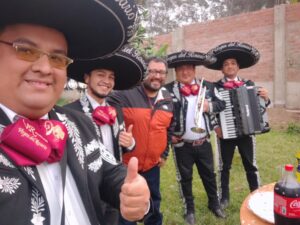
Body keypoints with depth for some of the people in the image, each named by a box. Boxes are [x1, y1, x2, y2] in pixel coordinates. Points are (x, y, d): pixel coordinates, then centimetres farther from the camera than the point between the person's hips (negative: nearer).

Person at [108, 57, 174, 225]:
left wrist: (165, 153, 11)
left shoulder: (167, 100, 3)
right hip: (125, 164, -4)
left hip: (152, 164, 5)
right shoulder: (125, 94, -17)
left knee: (153, 204, 24)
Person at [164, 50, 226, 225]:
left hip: (204, 143, 3)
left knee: (209, 175, 19)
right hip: (181, 145, -2)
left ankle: (214, 203, 43)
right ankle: (189, 209, 35)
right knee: (185, 178, 14)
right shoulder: (168, 90, -10)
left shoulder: (207, 86, 2)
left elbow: (222, 103, 9)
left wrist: (210, 106, -12)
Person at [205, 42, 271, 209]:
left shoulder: (249, 84, 4)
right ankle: (224, 197, 29)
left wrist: (265, 98, -12)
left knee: (251, 166, 14)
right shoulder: (216, 87, -4)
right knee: (224, 167, 12)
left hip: (246, 132, 2)